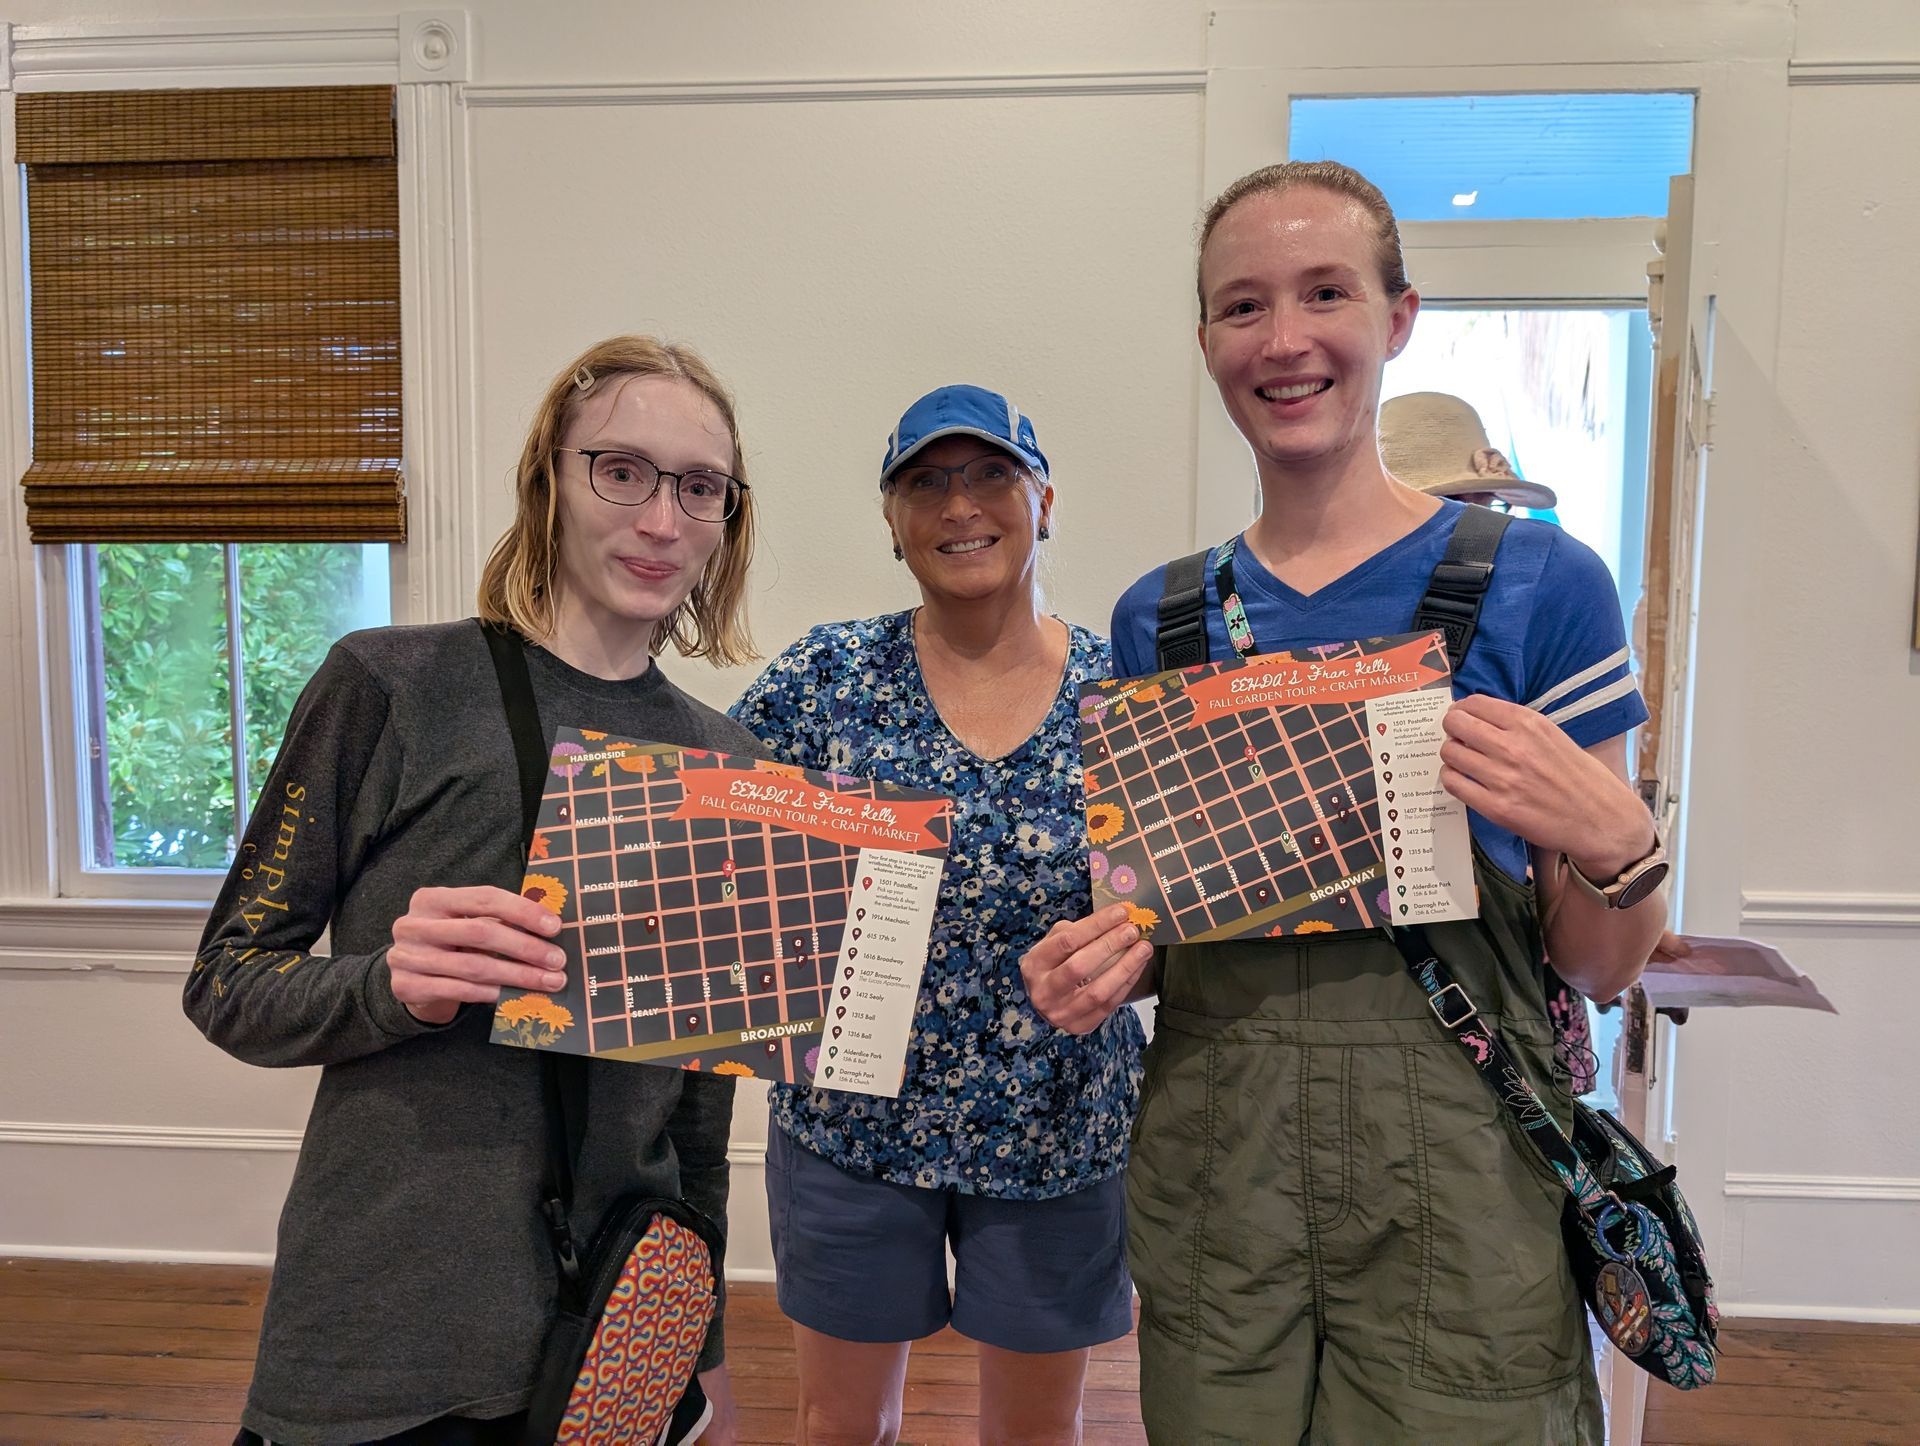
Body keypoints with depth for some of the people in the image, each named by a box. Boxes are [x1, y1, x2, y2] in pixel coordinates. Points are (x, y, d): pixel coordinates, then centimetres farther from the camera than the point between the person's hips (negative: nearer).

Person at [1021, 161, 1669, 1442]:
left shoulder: (1537, 582, -6)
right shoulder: (1158, 619, 2)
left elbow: (1604, 970, -1)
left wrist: (1613, 846, -20)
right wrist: (1100, 965, -8)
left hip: (1456, 1180, -2)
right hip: (1211, 1167, 3)